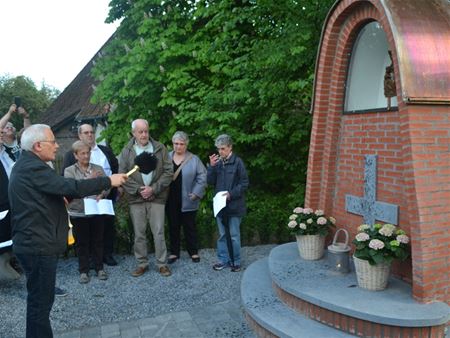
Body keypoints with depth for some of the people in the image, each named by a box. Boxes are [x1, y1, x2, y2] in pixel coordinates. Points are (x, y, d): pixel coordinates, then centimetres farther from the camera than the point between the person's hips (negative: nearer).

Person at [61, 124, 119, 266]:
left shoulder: (106, 151, 12)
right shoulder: (71, 154, 3)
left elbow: (116, 169, 14)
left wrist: (114, 189, 4)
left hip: (106, 196, 3)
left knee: (108, 226, 7)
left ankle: (108, 254, 21)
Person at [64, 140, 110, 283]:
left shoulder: (98, 168, 5)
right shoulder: (69, 171, -1)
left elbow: (107, 186, 1)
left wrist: (102, 194, -21)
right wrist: (89, 178, -27)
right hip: (79, 213, -2)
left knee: (98, 241, 10)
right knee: (82, 243, 8)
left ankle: (99, 268, 23)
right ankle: (83, 271, 19)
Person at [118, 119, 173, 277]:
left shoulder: (160, 148, 2)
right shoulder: (126, 151, 3)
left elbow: (168, 172, -1)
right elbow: (122, 175, -1)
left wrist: (154, 189, -11)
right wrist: (138, 190, -12)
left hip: (157, 197, -1)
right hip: (136, 199, 1)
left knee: (159, 232, 1)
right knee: (139, 234, 8)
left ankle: (162, 264, 14)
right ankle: (142, 263, 22)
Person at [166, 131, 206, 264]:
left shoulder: (194, 159, -3)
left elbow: (202, 177, -5)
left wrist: (196, 193, -11)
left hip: (187, 201, -2)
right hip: (171, 200, 2)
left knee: (189, 226, 8)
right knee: (173, 226, 11)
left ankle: (193, 252, 22)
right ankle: (174, 252, 23)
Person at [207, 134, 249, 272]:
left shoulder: (237, 162, -8)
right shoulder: (217, 162, 6)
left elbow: (245, 183, -8)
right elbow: (210, 181, 2)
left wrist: (231, 194, -17)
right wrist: (211, 166, -11)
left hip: (234, 205, -5)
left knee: (234, 235, 4)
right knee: (222, 234, 13)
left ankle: (236, 262, 16)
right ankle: (223, 260, 24)